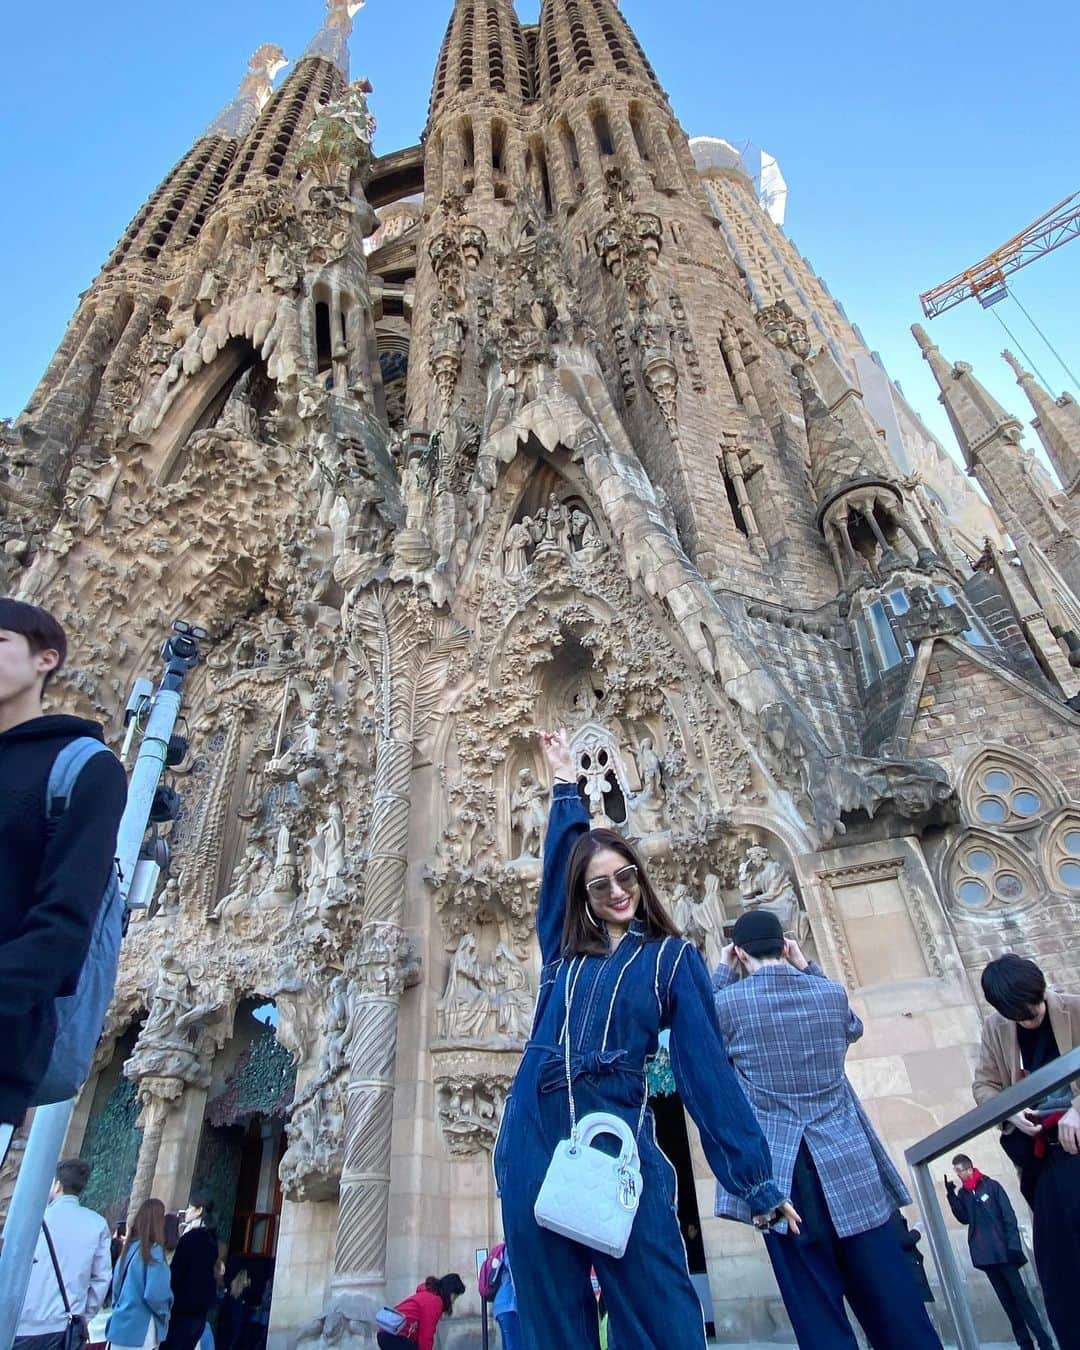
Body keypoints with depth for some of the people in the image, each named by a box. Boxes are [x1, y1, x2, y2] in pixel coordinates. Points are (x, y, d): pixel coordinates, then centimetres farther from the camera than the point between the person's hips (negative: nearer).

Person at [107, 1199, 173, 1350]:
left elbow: (116, 1283, 15)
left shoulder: (129, 1247, 6)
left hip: (120, 1325, 8)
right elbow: (154, 1293, -22)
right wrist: (164, 1312, -3)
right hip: (141, 1331, -8)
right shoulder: (153, 1250, -17)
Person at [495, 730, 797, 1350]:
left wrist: (757, 1180, 0)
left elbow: (707, 1070, 3)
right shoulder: (564, 951, 13)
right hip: (532, 1145, 3)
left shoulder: (673, 957, 5)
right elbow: (559, 860, 21)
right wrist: (566, 781, 29)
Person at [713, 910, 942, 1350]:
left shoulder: (728, 1001, -8)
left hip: (781, 1171, -3)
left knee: (818, 1311, 5)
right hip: (850, 1165, 3)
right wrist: (807, 968, 20)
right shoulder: (831, 992, 1)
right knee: (893, 1301, 12)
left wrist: (721, 973, 12)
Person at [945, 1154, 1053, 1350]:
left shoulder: (991, 1186, -6)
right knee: (1006, 1299, 9)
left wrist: (1013, 1245, -15)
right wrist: (951, 1194, -10)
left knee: (1020, 1296, -2)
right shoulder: (962, 1193, 6)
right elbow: (964, 1218, 0)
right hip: (984, 1254, 4)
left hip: (1002, 1251, -4)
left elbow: (1009, 1216, -6)